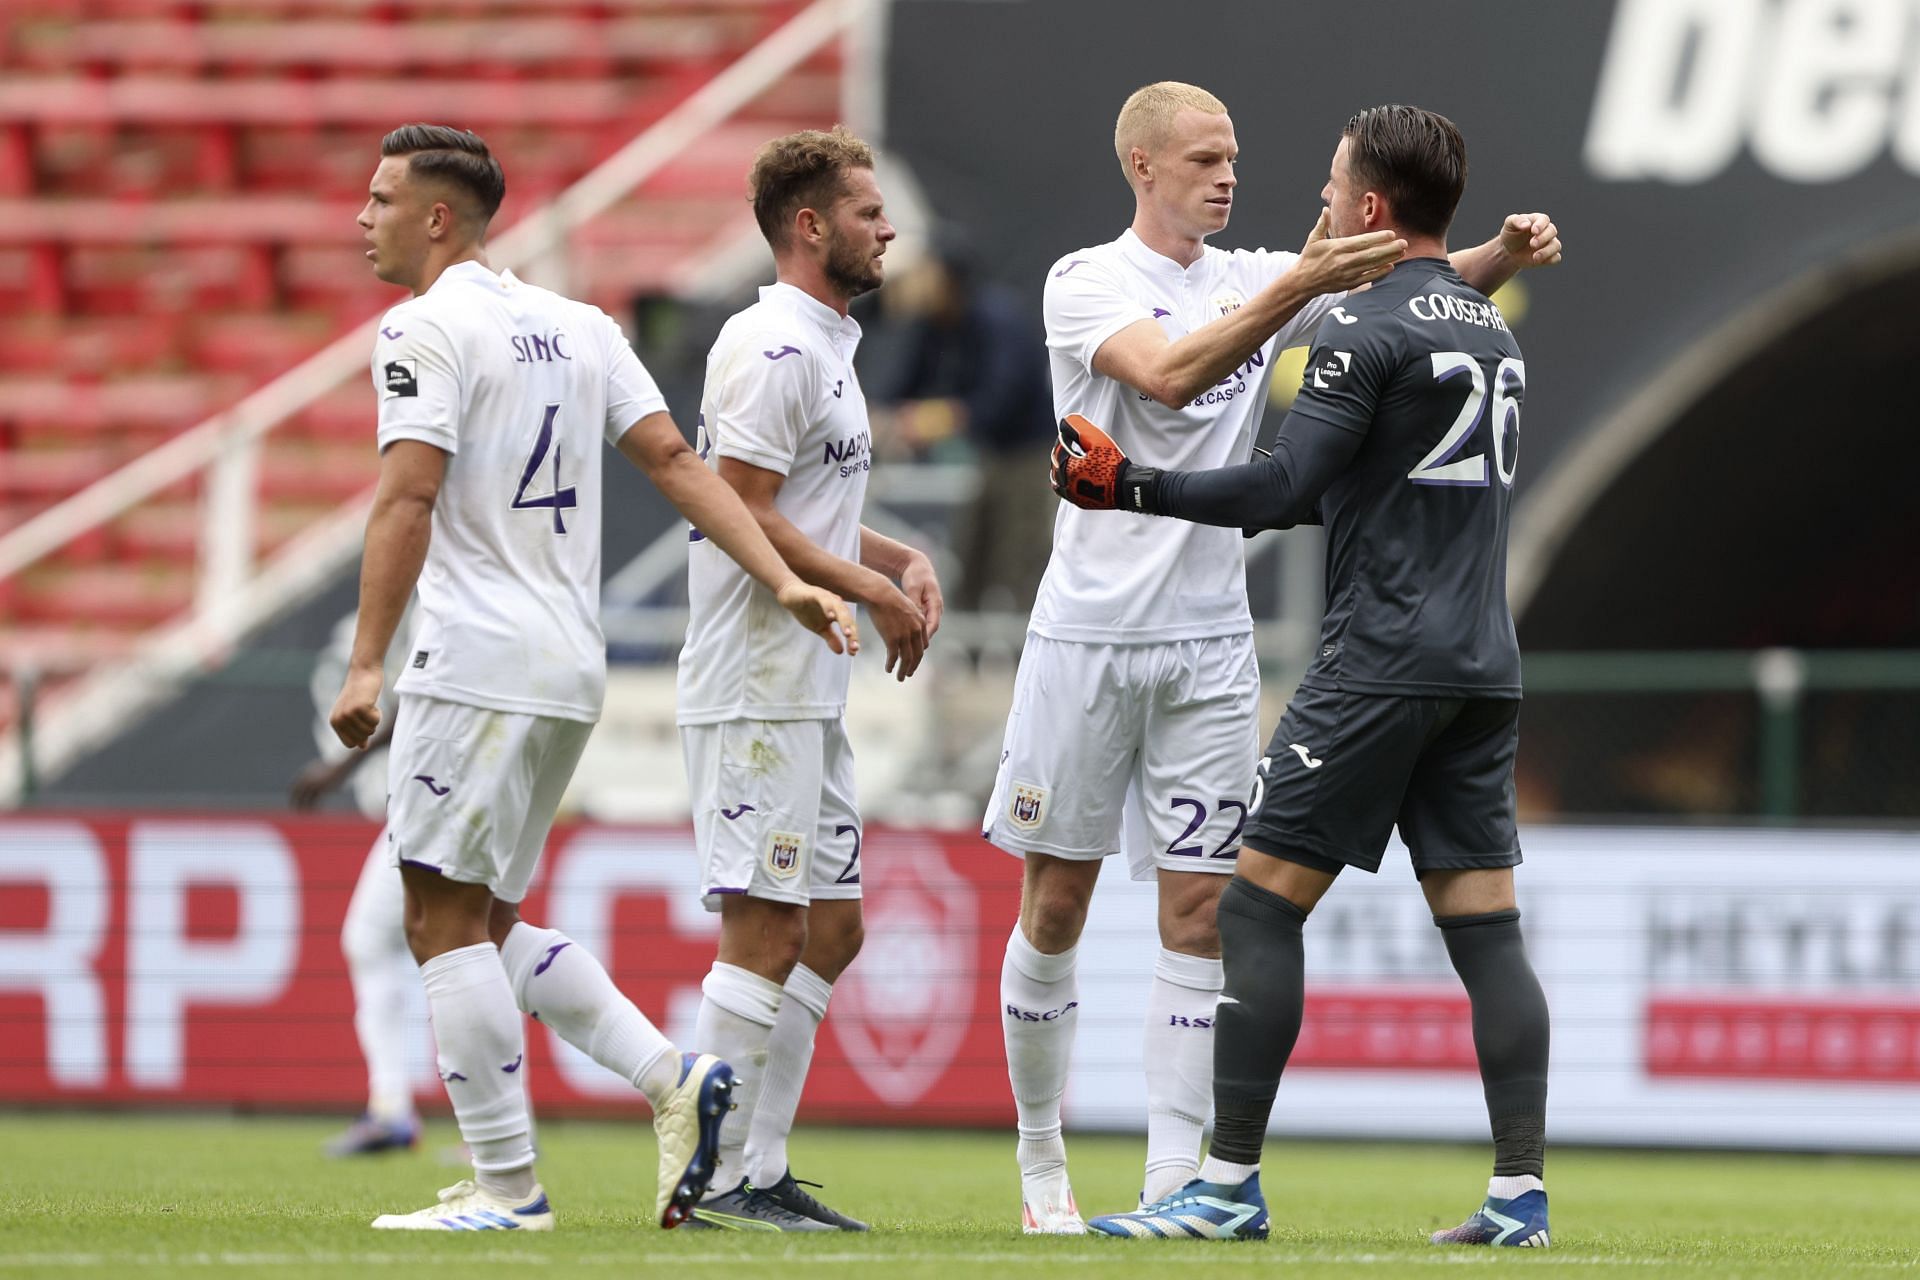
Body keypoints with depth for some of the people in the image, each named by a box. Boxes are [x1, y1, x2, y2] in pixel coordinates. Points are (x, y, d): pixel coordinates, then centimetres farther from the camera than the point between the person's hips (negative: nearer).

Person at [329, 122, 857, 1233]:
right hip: (574, 670, 9)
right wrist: (784, 580, 4)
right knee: (489, 922, 16)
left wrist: (367, 665, -16)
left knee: (447, 921, -5)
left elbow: (408, 501, -16)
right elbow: (674, 459, 9)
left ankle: (507, 1189, -8)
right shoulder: (576, 327, 16)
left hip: (477, 667, -8)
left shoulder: (423, 330, -7)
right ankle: (673, 1078, 2)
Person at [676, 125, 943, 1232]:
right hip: (757, 692, -10)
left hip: (810, 698, 10)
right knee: (765, 931, -9)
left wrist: (903, 560, 11)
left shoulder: (828, 345, 18)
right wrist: (873, 589, -14)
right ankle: (721, 1178, -7)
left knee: (832, 929, 11)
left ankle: (762, 1170, 13)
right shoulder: (774, 348, -14)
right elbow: (743, 512, -19)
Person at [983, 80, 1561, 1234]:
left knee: (1199, 911, -3)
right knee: (1057, 908, 4)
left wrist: (1505, 254, -22)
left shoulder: (1259, 281, 8)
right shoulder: (1086, 282, -6)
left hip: (1211, 641, 3)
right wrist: (1300, 284, -36)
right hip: (1090, 630, -3)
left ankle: (1173, 1176, -2)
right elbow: (1170, 373, -26)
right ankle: (1041, 1154, 19)